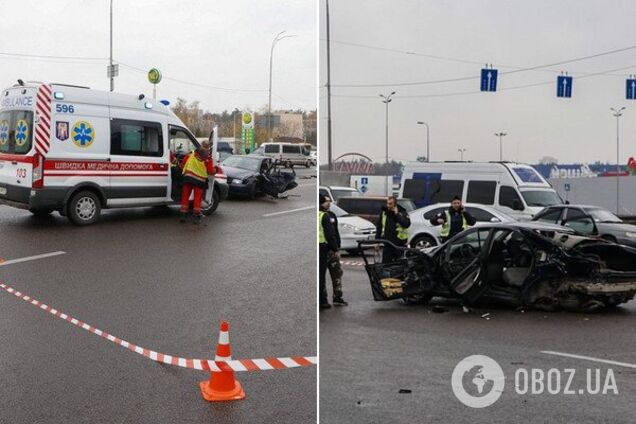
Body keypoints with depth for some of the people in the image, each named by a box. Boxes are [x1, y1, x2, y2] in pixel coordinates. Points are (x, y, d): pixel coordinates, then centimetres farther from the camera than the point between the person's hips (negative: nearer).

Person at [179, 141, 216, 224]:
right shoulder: (208, 160, -7)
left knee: (185, 196, 10)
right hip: (199, 180, -2)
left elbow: (182, 164, 8)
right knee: (197, 198, 6)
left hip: (188, 177, 2)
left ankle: (183, 214, 10)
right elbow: (211, 171, -4)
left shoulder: (191, 155, 3)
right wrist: (215, 169, 18)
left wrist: (185, 170, 27)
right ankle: (196, 217, 6)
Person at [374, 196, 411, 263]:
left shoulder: (402, 212, -4)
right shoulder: (384, 212, 6)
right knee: (385, 263, 2)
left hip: (399, 243, -3)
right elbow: (378, 227, 13)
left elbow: (407, 224, -22)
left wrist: (397, 214, -18)